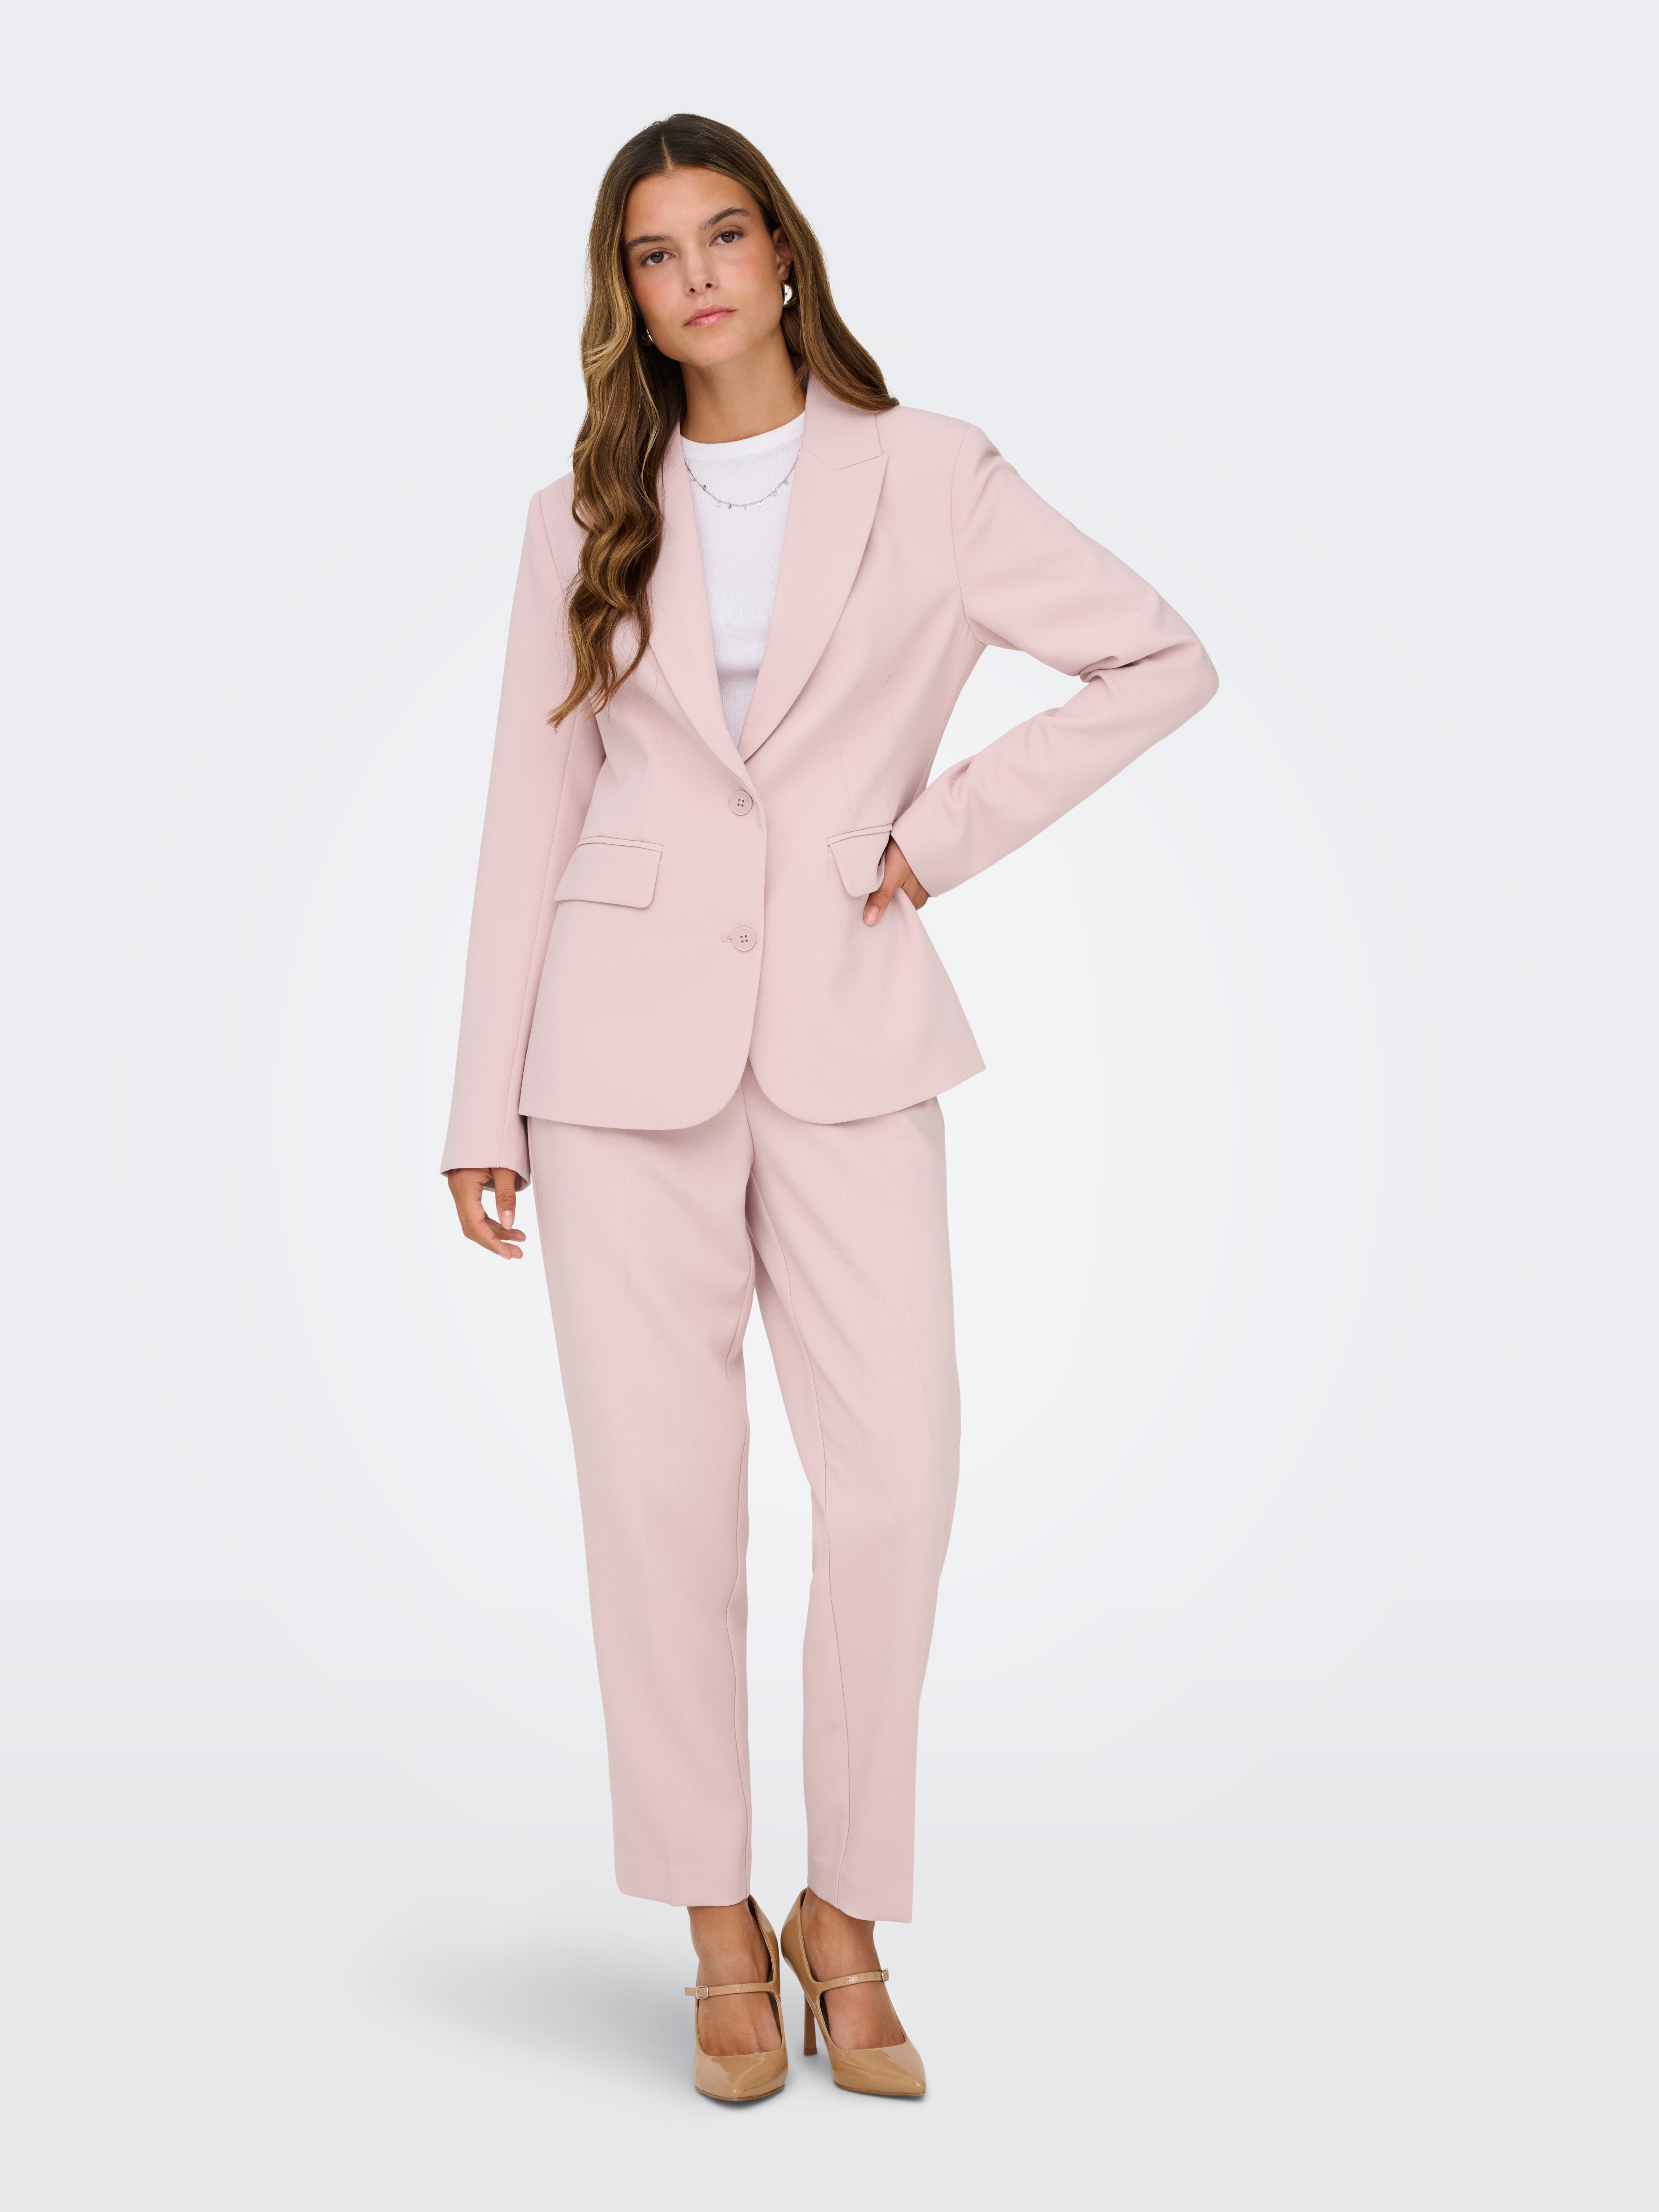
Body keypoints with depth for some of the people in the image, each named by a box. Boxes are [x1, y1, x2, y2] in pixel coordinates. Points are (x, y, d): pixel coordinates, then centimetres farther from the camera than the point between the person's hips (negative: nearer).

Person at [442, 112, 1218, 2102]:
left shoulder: (928, 478, 4)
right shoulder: (588, 516, 9)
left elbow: (1162, 660, 7)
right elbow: (531, 812, 9)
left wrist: (949, 831, -2)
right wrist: (482, 1107, 5)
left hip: (846, 1039, -1)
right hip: (629, 1040, 1)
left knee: (896, 1486, -5)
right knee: (660, 1495, 1)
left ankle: (847, 1913, 16)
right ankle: (720, 1931, 18)